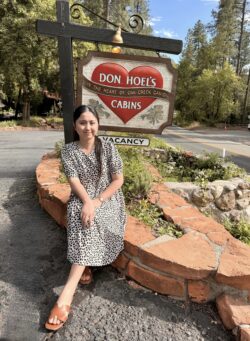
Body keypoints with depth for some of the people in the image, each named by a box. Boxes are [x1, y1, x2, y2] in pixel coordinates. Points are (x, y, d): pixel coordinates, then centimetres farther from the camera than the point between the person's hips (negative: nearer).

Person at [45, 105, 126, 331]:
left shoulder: (108, 148, -5)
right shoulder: (68, 151, -2)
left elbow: (118, 180, -7)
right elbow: (74, 181, -10)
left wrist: (97, 202, -18)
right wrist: (87, 202, -28)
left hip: (108, 198, -1)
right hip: (81, 198, 1)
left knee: (88, 220, -29)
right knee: (81, 216, -33)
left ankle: (67, 294, -27)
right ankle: (85, 265, -15)